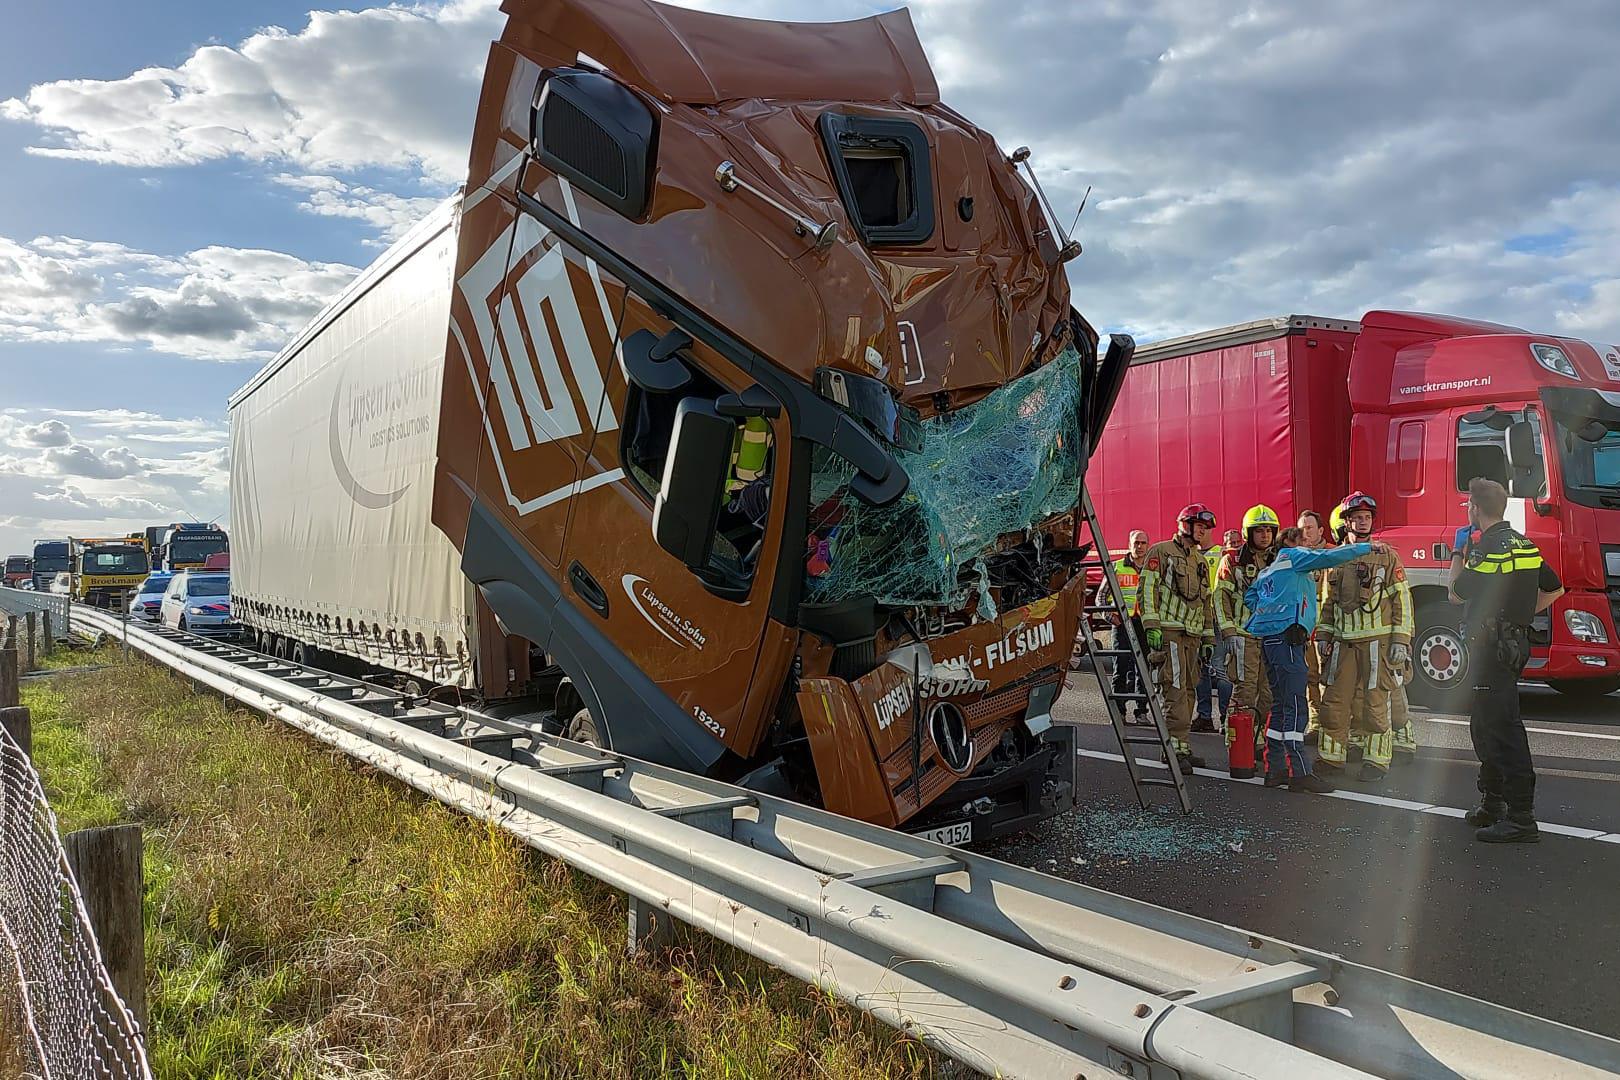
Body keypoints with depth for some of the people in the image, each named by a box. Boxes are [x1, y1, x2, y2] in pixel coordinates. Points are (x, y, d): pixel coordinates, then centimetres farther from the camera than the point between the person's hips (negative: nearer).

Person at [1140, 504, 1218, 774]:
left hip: (1192, 635, 8)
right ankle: (1177, 747, -13)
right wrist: (1152, 626, -17)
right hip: (1168, 631, -8)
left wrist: (1208, 638, 21)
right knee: (1176, 689, -13)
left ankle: (1180, 748, 11)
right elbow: (1147, 589, -9)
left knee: (1187, 691, 7)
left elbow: (1207, 602, 26)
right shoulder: (1162, 552, 0)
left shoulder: (1201, 562, 24)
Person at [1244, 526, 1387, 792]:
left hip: (1270, 637, 10)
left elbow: (1250, 596, 26)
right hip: (1286, 633, -10)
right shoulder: (1292, 555, 4)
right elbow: (1329, 557, -6)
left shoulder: (1268, 570, 28)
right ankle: (1299, 772, -18)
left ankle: (1275, 769, 11)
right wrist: (1369, 548, -2)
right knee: (1294, 703, -14)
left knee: (1280, 703, 10)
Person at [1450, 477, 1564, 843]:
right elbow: (1554, 589, 19)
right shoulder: (1522, 544, 13)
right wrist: (1520, 614, 18)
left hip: (1491, 645, -10)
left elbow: (1458, 590, -8)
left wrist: (1458, 552, 4)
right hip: (1515, 641, 10)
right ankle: (1492, 805, 28)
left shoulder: (1488, 547, -16)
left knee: (1503, 728, -11)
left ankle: (1521, 818, -12)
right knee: (1484, 725, 19)